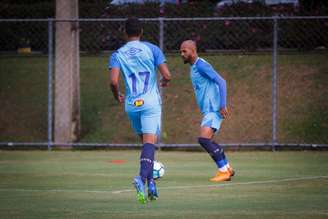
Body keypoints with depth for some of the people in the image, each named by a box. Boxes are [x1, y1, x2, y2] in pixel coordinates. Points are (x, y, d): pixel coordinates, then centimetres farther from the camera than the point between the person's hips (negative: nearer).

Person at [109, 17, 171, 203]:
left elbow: (114, 81, -8)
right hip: (151, 102, -3)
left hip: (131, 104, 3)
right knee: (150, 142, -11)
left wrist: (117, 96, 12)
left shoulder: (118, 54, 5)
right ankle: (142, 178, -34)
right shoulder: (152, 49, 2)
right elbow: (167, 75, -4)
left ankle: (151, 183, 13)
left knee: (146, 142, 18)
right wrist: (165, 82, 20)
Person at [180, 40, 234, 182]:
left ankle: (224, 170, -12)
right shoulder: (193, 67, 18)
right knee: (207, 141, 14)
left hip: (214, 109, -10)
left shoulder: (201, 65, -13)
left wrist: (222, 105, -24)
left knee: (204, 139, -19)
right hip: (208, 110, 10)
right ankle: (227, 169, 23)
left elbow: (221, 81, -20)